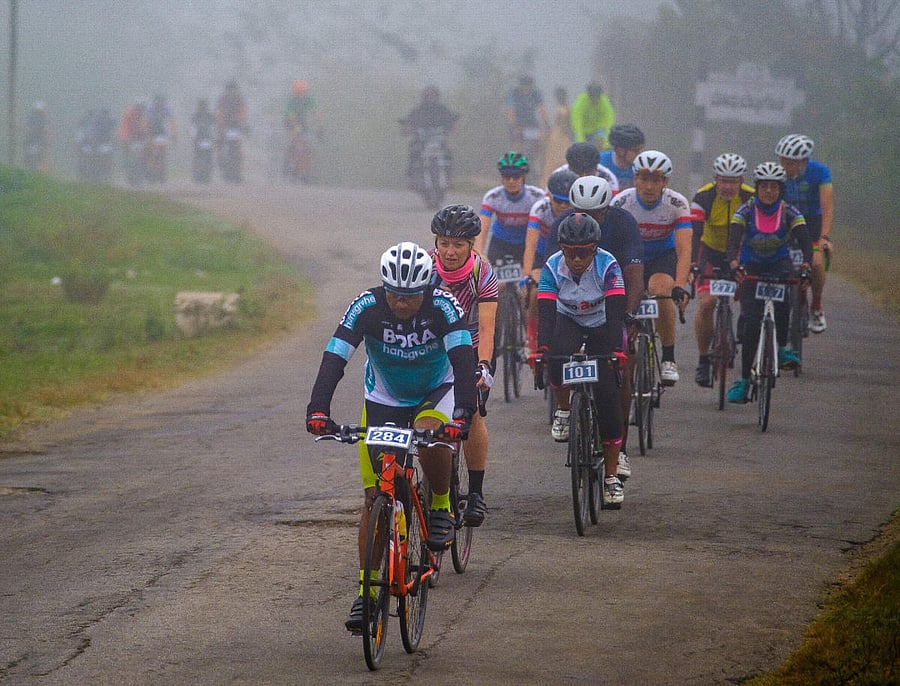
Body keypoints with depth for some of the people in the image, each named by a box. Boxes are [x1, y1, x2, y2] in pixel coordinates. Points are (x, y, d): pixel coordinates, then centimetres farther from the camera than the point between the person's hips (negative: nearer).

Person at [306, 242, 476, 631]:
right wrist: (318, 410, -45)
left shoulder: (443, 307, -27)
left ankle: (442, 507, -8)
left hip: (436, 391, -1)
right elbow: (334, 359, -30)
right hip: (383, 399, 2)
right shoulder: (367, 307, -24)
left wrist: (462, 415, -51)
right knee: (375, 497, -5)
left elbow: (463, 361, -36)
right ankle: (366, 591, 2)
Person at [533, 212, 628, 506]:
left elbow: (616, 314, -34)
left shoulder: (607, 266, -28)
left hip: (602, 325, -1)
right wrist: (540, 353, -44)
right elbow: (546, 314, -30)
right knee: (557, 357, -35)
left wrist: (617, 352, -47)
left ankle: (612, 477, -6)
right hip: (569, 321, 1)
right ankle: (563, 410, -4)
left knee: (607, 399, -12)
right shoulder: (552, 268, -24)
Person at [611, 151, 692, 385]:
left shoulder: (677, 204, -24)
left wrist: (680, 286, -47)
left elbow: (684, 250, -31)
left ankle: (668, 359, -21)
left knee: (660, 289, -32)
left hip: (663, 256, -2)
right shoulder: (621, 202, -24)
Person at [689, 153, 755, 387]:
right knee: (707, 302, -18)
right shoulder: (704, 197, -23)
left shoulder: (751, 198, -20)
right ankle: (703, 360, -5)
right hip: (710, 252, -1)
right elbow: (694, 233, -32)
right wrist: (692, 263, -47)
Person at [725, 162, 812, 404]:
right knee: (751, 322, -12)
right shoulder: (745, 212, -15)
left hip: (779, 265, 0)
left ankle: (781, 348, -18)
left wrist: (806, 264, -45)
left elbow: (805, 242, -23)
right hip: (750, 267, 0)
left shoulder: (790, 213, -13)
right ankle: (744, 379, -3)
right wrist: (734, 265, -48)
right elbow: (733, 241, -28)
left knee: (782, 297, -34)